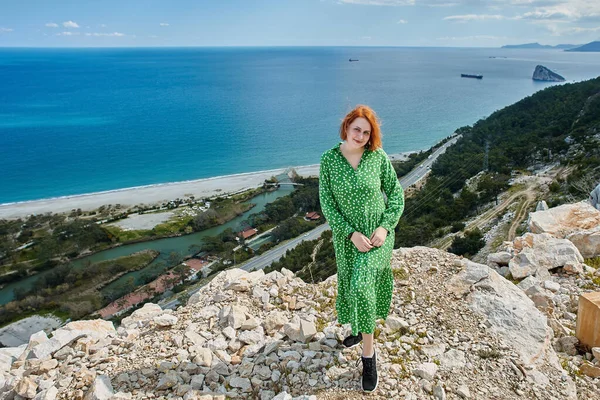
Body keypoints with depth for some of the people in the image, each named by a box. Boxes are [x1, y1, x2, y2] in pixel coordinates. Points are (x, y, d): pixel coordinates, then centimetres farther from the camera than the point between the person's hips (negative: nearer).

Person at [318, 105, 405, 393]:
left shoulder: (378, 157, -9)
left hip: (378, 233, -2)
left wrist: (385, 227, -14)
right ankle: (358, 328, 46)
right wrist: (352, 233, -16)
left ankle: (368, 352, 1)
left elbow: (396, 193, -1)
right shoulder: (329, 159, -9)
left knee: (362, 284, -16)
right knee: (353, 285, 16)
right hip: (347, 236, 2)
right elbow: (326, 203, -9)